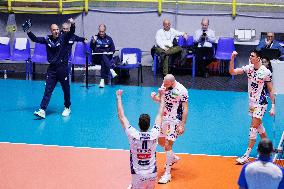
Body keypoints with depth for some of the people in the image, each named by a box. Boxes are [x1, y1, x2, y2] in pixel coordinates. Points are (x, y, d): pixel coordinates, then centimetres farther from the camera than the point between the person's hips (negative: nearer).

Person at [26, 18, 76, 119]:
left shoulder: (63, 38, -6)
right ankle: (42, 110, -6)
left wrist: (72, 24, -41)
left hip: (63, 68, -2)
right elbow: (35, 39, 6)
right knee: (48, 90, -1)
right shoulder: (47, 39, 3)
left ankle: (67, 108, 27)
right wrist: (28, 32, -10)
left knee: (66, 89, 9)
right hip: (52, 68, 2)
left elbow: (71, 33, -22)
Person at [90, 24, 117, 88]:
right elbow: (92, 48, -2)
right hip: (97, 57, -1)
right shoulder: (95, 38, 11)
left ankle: (102, 80, -43)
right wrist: (93, 42, -20)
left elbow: (113, 49, 13)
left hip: (107, 57, 1)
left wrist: (110, 53, -8)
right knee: (103, 56, -35)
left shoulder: (109, 39, 16)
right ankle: (111, 70, -53)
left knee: (103, 62, -33)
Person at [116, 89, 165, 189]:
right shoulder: (154, 135, -11)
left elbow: (121, 116, -4)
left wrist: (118, 97, 5)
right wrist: (162, 96, 15)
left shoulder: (133, 135, -15)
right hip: (152, 175, 2)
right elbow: (160, 115, 3)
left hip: (138, 176, -2)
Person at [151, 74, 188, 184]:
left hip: (174, 121, -7)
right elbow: (160, 99, 11)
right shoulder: (164, 86, -2)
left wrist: (182, 125, -20)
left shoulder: (181, 90, -21)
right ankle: (173, 158, 45)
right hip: (164, 118, 7)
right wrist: (155, 97, -14)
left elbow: (185, 108, -17)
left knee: (168, 145, -11)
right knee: (161, 142, 19)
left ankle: (167, 174, -3)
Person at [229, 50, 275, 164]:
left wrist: (273, 106, -11)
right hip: (252, 102, 7)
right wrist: (232, 59, -19)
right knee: (259, 126, 17)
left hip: (261, 103, -7)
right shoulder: (249, 68, -2)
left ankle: (246, 156, -7)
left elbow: (271, 90, -10)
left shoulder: (266, 72, -16)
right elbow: (232, 72, -5)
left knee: (253, 128, -9)